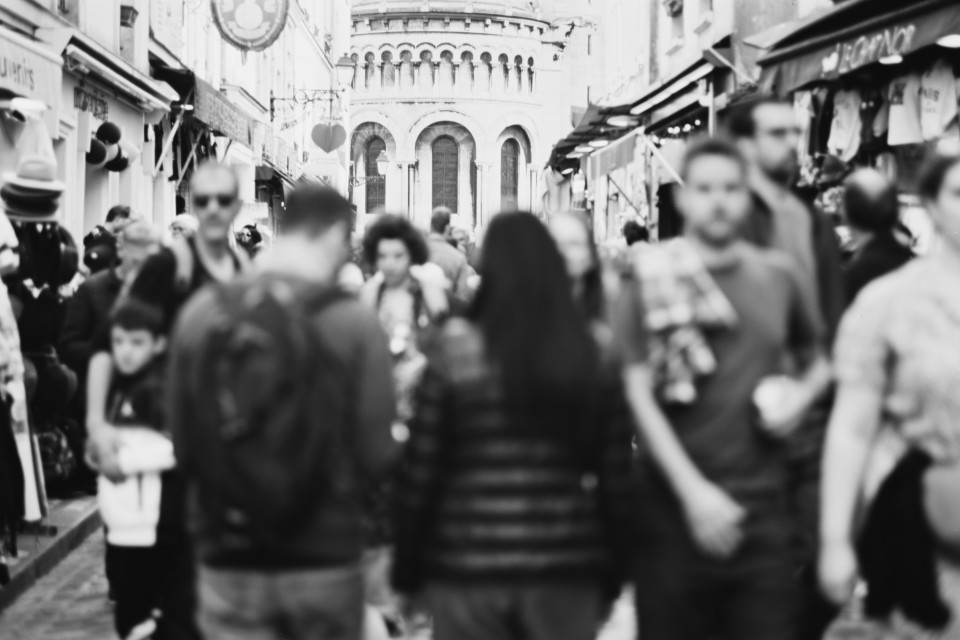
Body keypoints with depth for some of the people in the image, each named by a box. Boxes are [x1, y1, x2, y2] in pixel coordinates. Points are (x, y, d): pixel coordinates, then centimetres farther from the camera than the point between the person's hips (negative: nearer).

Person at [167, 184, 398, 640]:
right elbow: (377, 455, -10)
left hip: (228, 562, 2)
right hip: (324, 559, -1)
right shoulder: (354, 322, -11)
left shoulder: (200, 312, -4)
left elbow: (182, 444, 0)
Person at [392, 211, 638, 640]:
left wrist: (407, 571, 4)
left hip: (466, 570, -2)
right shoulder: (594, 362, 0)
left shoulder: (454, 357, -7)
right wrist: (612, 576, 12)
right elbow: (617, 481, 1)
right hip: (567, 572, 2)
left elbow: (420, 474, -6)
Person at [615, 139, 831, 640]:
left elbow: (817, 362, 23)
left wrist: (800, 397, 0)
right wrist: (692, 490, -15)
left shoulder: (777, 275, 8)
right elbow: (637, 394, -8)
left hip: (762, 505, 3)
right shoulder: (652, 280, -3)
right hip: (675, 505, -3)